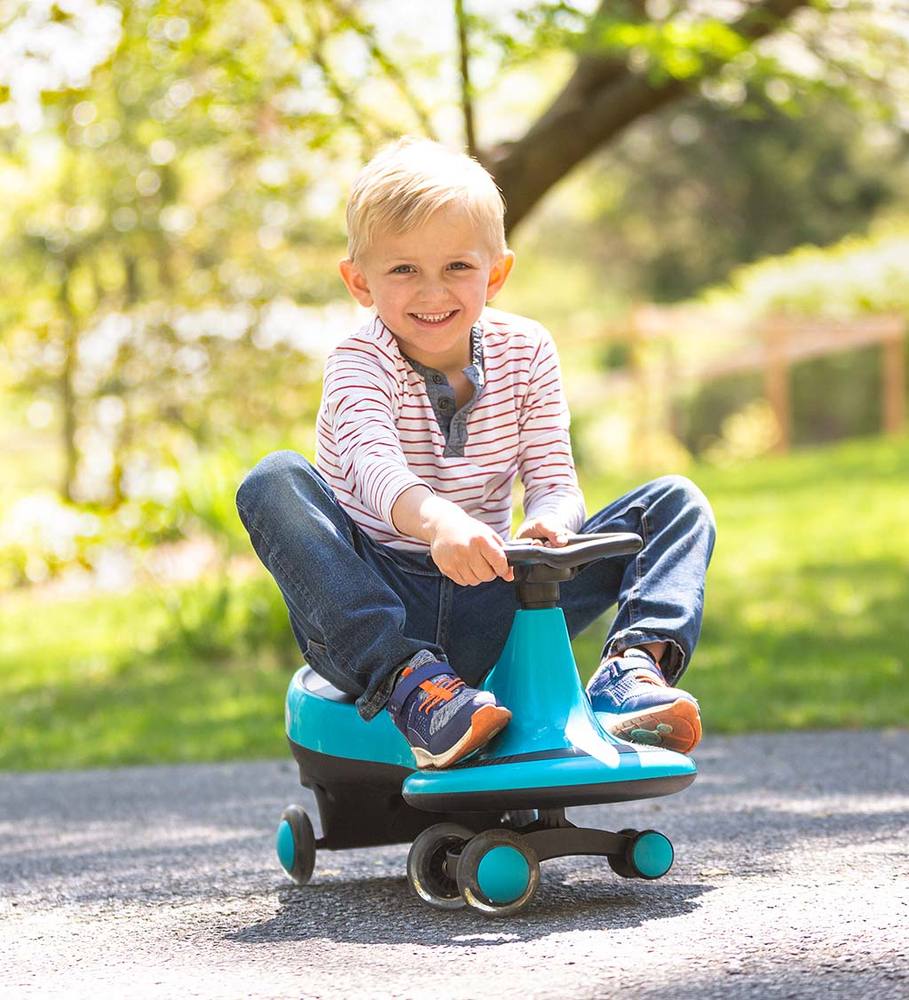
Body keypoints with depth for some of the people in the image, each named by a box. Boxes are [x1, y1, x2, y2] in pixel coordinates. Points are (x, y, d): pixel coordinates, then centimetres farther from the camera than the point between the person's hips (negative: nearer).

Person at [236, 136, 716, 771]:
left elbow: (556, 482, -2)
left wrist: (550, 524, -28)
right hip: (375, 610, -3)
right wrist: (436, 521, -53)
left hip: (486, 612, 3)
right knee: (275, 482, -31)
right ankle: (409, 684, -38)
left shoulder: (525, 352, 4)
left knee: (678, 503, -5)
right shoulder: (359, 365, -10)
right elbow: (372, 465, -31)